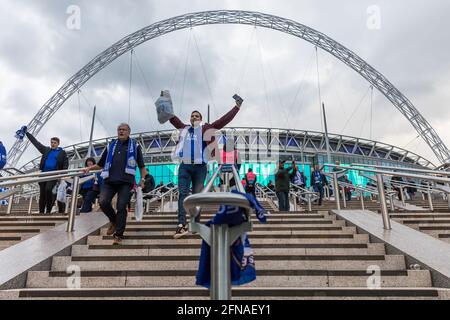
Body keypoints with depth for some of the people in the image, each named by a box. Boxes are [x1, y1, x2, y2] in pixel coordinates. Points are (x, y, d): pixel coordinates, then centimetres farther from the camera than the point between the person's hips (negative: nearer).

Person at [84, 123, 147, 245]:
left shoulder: (134, 145, 13)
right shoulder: (111, 146, 21)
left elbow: (141, 165, 11)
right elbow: (100, 164, 24)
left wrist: (142, 179, -1)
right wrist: (90, 168, 7)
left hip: (125, 181, -3)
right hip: (109, 180, 3)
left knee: (121, 207, -8)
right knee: (103, 202, -14)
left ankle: (118, 235, 2)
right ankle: (113, 220, 16)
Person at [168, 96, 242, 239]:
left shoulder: (205, 129, 9)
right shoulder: (184, 128, 16)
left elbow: (224, 120, 7)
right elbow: (172, 117, 31)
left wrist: (237, 107, 7)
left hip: (200, 167, -1)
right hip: (184, 166, 2)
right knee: (183, 194, -9)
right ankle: (181, 225, -15)